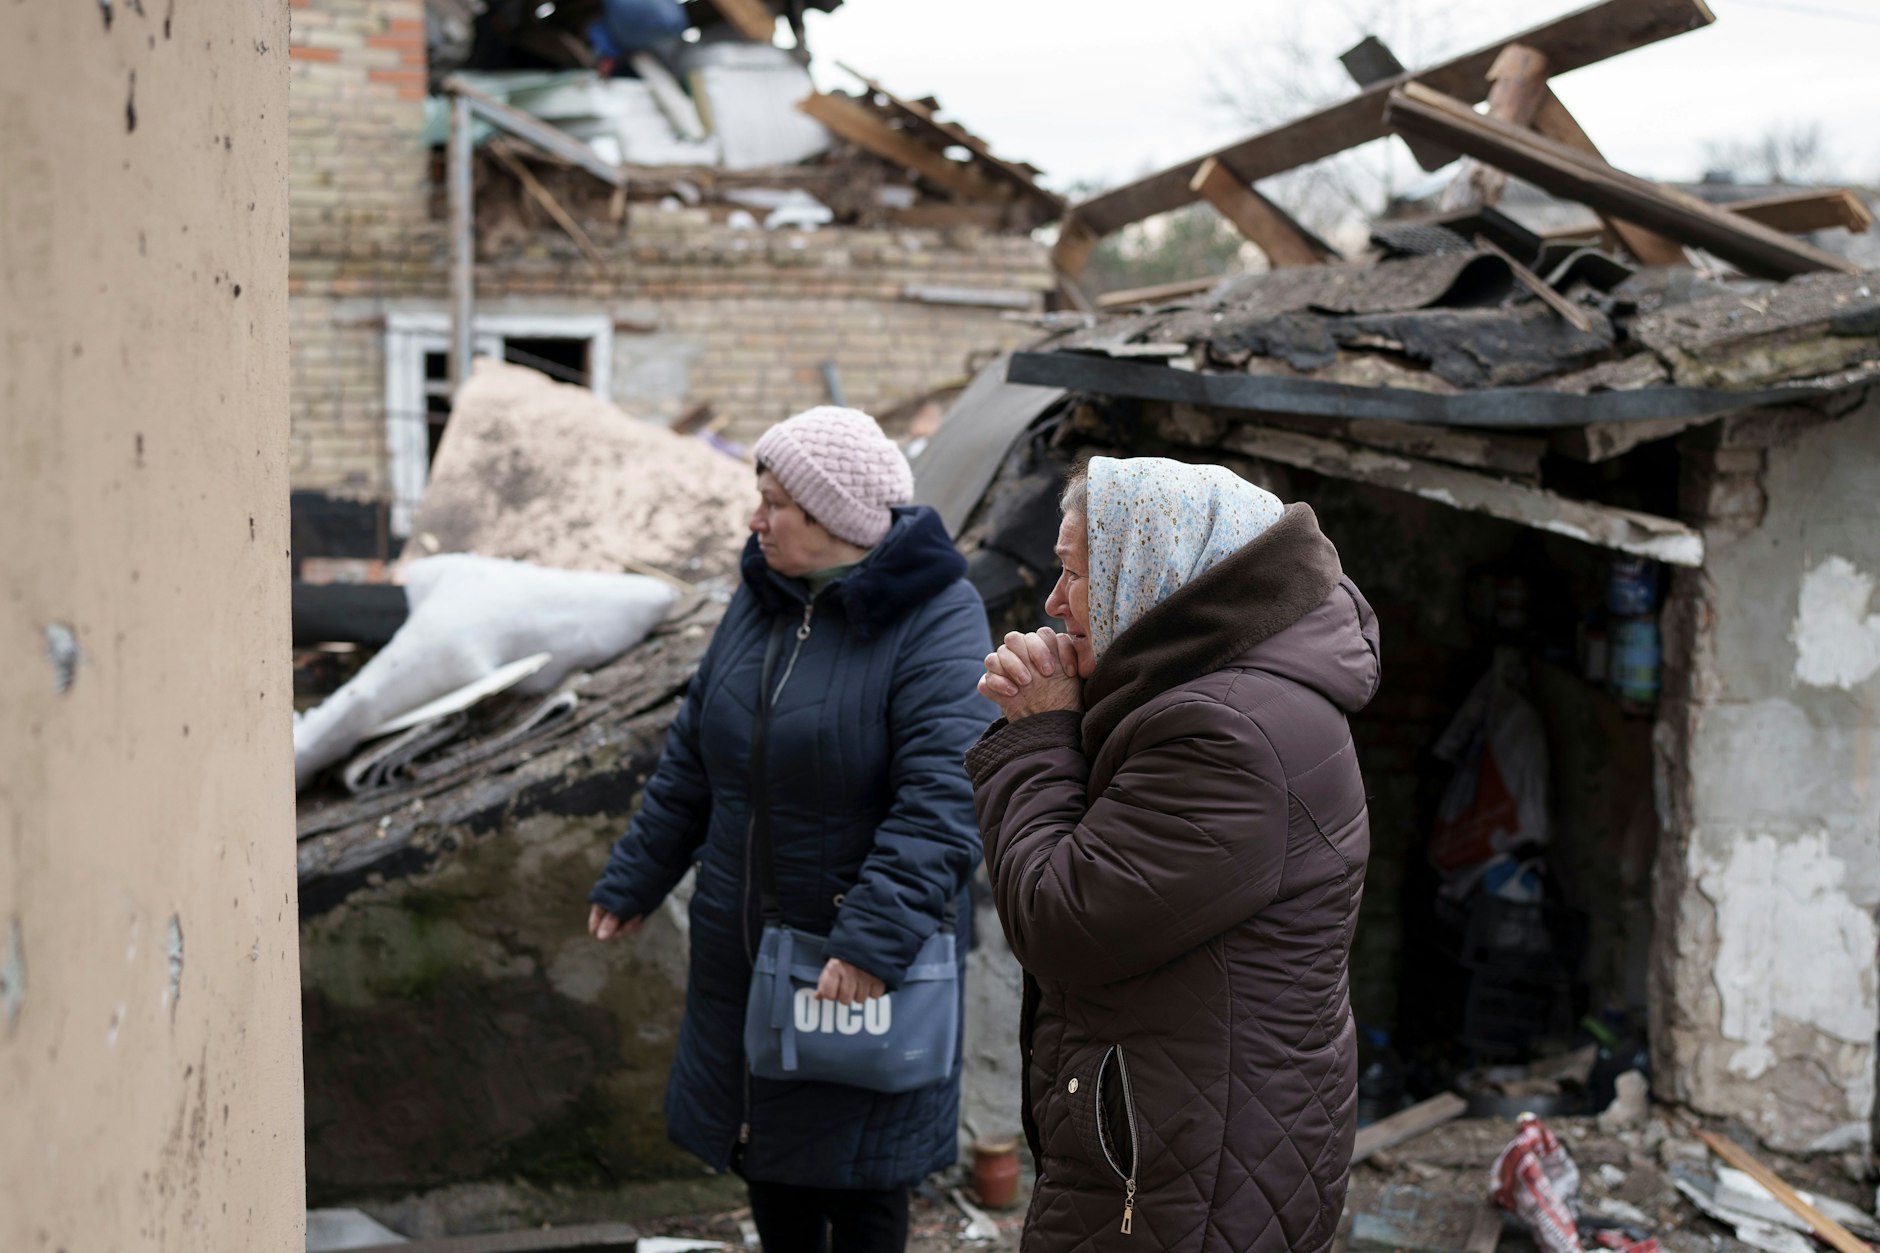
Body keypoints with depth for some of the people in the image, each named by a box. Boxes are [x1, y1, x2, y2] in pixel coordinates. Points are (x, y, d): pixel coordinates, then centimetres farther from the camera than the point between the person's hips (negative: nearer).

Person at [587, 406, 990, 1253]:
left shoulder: (934, 620, -18)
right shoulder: (761, 599, 4)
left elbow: (943, 800, -28)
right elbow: (691, 760, 13)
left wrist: (876, 938, -37)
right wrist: (632, 881, 15)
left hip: (867, 965, -6)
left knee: (859, 1175, 6)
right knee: (766, 1150, 17)